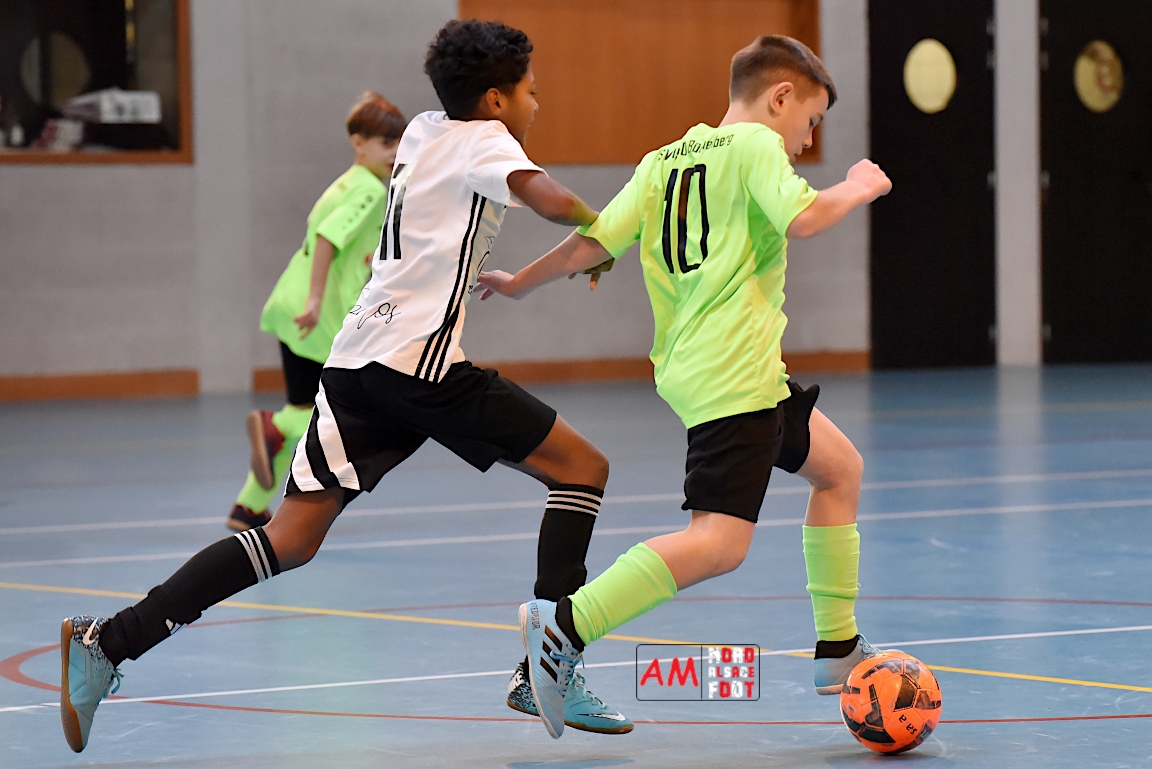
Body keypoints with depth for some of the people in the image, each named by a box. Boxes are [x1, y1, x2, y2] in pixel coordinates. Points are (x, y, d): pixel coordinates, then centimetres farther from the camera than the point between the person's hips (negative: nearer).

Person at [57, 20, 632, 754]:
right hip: (422, 361, -8)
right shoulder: (484, 141, -2)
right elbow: (548, 198, -21)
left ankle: (107, 643, -8)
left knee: (291, 539, 3)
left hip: (360, 361, 8)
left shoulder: (425, 131, 22)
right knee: (581, 467, 4)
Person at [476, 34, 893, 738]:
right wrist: (857, 189, -2)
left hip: (690, 365, 10)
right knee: (720, 543, -18)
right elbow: (802, 218, -22)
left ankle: (840, 650, 25)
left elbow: (594, 242, 11)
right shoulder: (756, 144, -5)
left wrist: (522, 283, 25)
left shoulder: (662, 162, 16)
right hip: (734, 376, -10)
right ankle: (567, 623, -25)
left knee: (840, 467, 23)